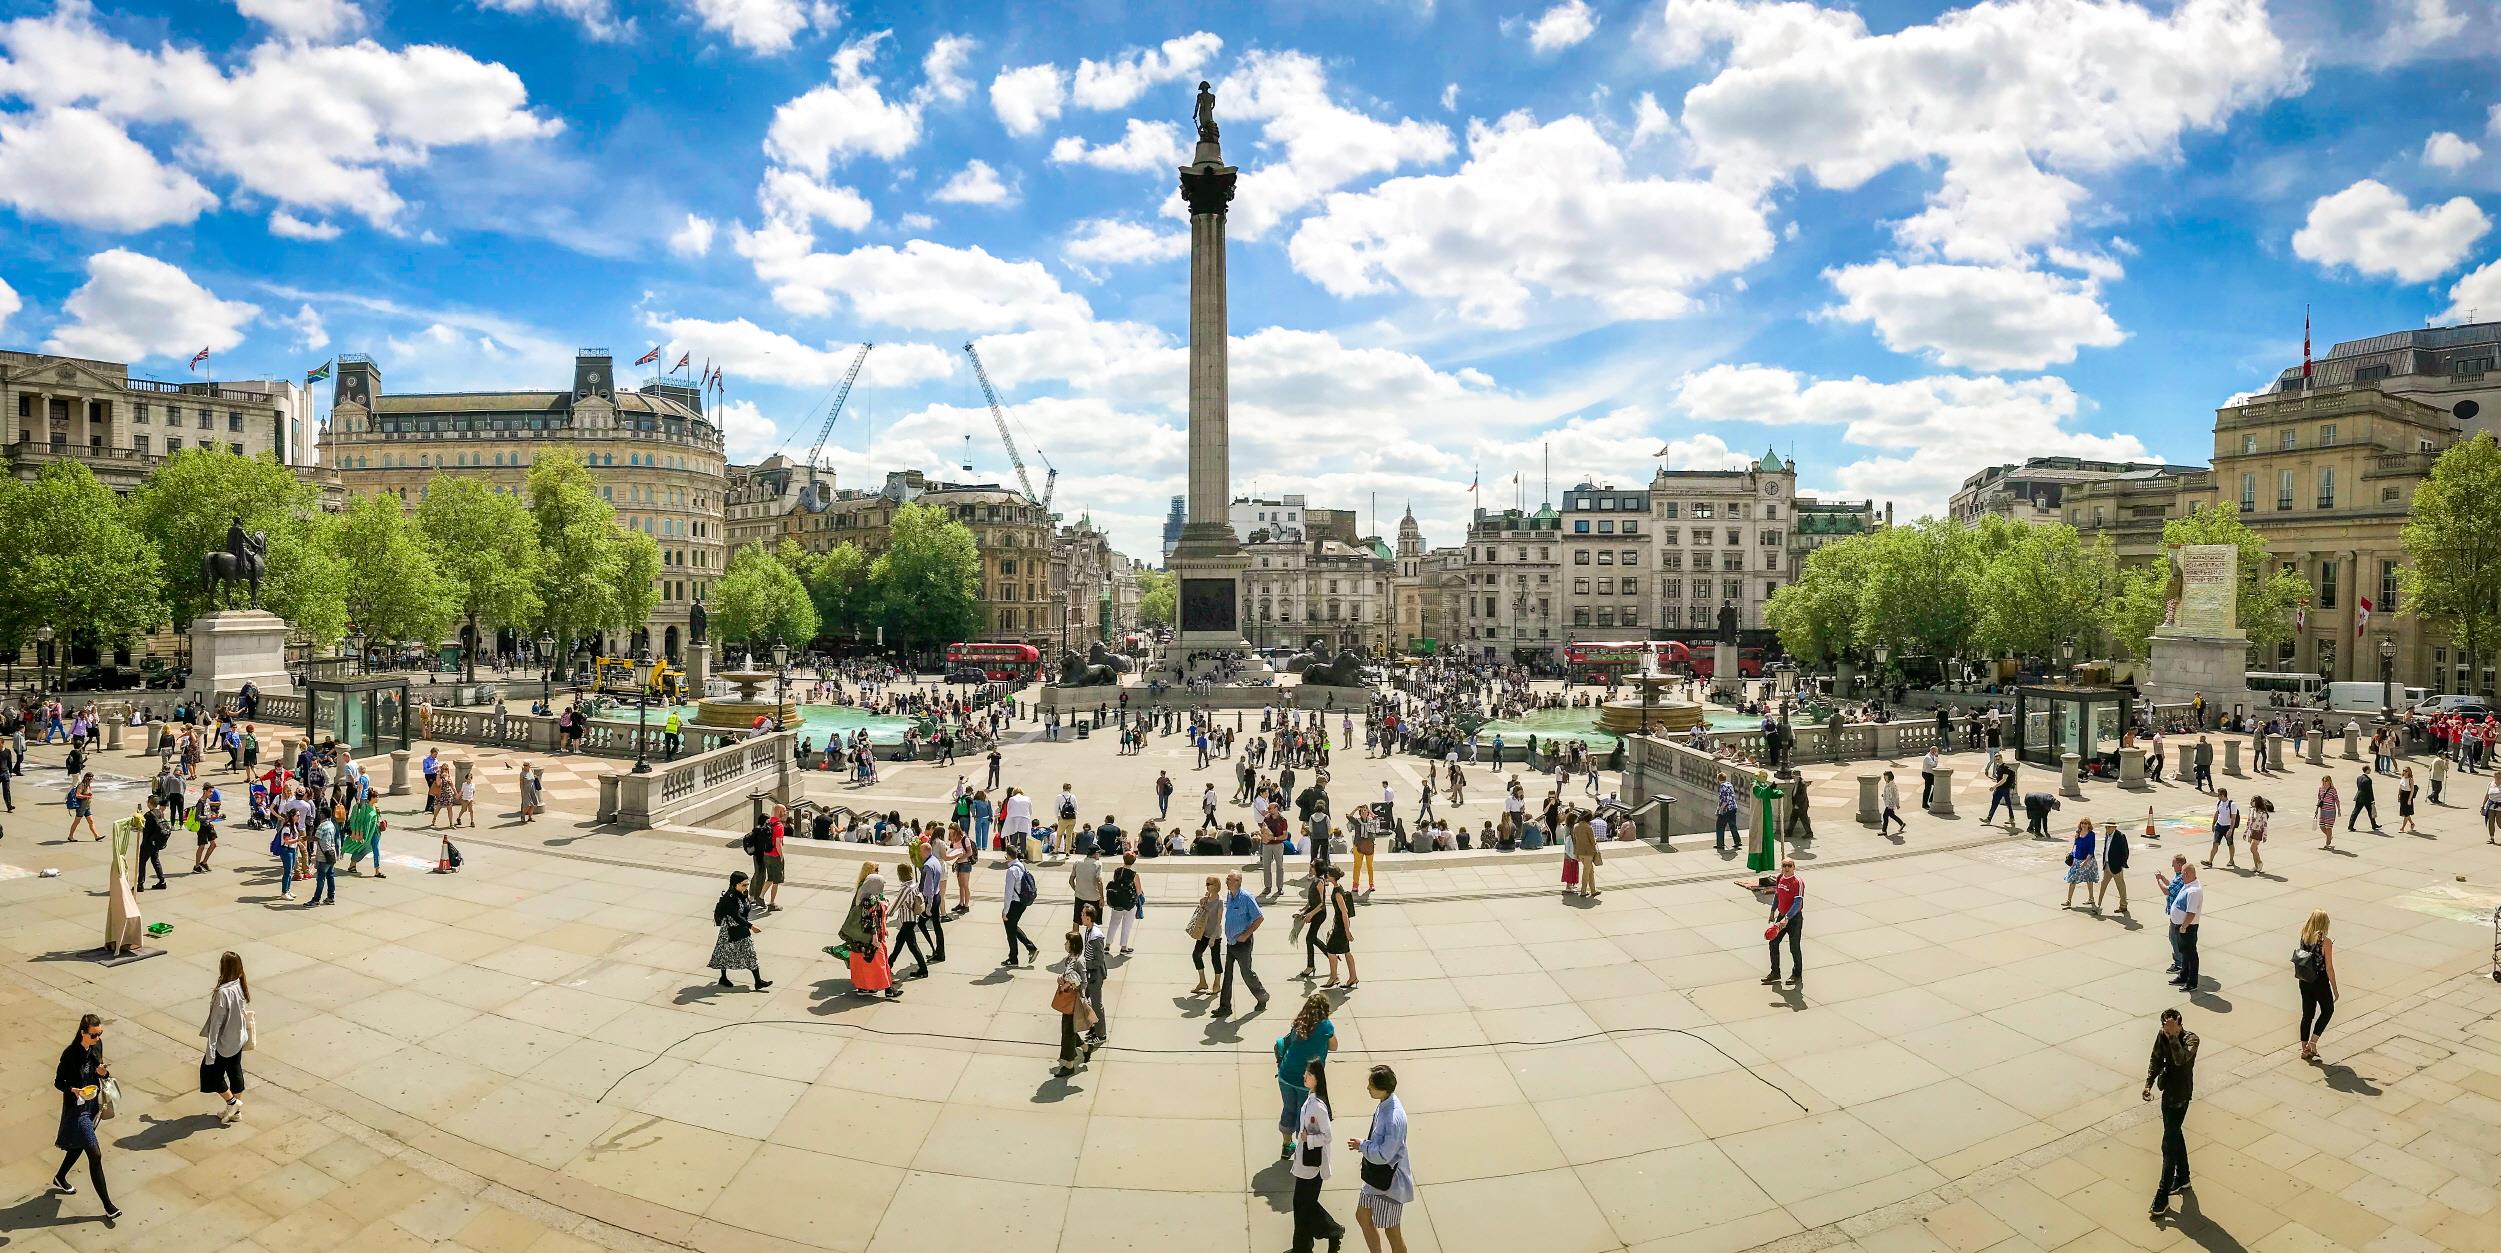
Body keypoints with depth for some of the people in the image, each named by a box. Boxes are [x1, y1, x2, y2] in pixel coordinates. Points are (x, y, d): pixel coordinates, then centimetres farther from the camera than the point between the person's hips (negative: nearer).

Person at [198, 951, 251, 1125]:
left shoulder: (223, 992, -25)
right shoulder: (242, 987, -3)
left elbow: (216, 1023, -21)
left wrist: (210, 1050, -16)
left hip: (225, 1042, -8)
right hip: (239, 1039, 8)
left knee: (210, 1070, 12)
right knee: (235, 1071, 17)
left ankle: (232, 1101, 17)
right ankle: (236, 1111, 28)